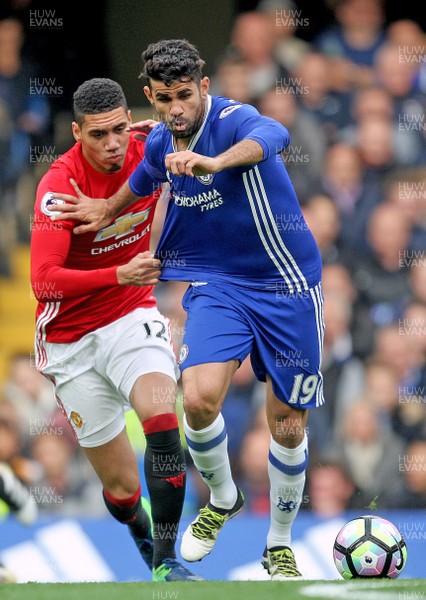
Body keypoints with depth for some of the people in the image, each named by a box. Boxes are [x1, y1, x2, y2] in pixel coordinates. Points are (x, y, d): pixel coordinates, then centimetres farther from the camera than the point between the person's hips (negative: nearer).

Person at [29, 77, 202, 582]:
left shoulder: (150, 150, -10)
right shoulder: (60, 184, -22)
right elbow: (43, 280, -29)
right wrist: (121, 274, -39)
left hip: (133, 317, 2)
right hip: (71, 340, -2)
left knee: (161, 417, -28)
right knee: (122, 485, 2)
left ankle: (165, 560, -23)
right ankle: (142, 534, 38)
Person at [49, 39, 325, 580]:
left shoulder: (235, 121, -22)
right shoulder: (159, 144, 0)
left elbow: (272, 137, -48)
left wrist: (215, 162, -66)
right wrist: (108, 210, 38)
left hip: (285, 288, -4)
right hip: (216, 285, 4)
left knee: (288, 425, 2)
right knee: (199, 398, -20)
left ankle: (279, 546, 24)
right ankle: (221, 499, 9)